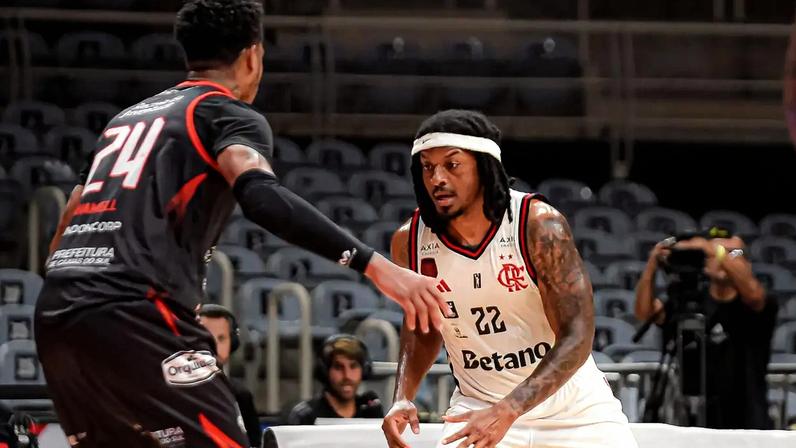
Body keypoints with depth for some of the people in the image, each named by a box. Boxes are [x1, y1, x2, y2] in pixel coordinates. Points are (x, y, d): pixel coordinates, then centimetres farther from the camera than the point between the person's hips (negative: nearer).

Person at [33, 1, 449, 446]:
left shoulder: (127, 117, 27)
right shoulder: (230, 114, 4)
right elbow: (260, 195, -18)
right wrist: (373, 264, -23)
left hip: (55, 313, 8)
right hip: (133, 314, -8)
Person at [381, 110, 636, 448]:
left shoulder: (539, 225, -21)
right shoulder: (410, 242, -9)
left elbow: (577, 337, -24)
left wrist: (506, 413, -35)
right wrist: (403, 398, -8)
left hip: (571, 407, -2)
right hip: (479, 407, 2)